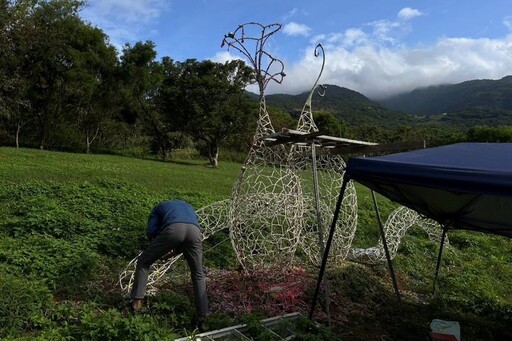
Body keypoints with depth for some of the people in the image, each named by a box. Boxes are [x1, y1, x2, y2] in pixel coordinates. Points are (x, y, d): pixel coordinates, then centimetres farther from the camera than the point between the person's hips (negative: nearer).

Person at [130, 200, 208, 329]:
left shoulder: (158, 207, 38)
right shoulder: (189, 207, 45)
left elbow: (151, 231, 19)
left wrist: (160, 249, 36)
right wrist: (172, 253, 42)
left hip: (173, 229, -3)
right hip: (195, 231, 3)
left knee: (143, 262, 22)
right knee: (198, 274, 22)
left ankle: (136, 302, 21)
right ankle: (201, 316, 21)